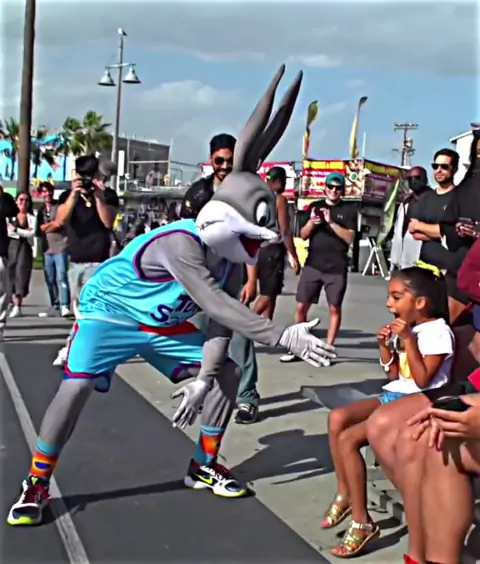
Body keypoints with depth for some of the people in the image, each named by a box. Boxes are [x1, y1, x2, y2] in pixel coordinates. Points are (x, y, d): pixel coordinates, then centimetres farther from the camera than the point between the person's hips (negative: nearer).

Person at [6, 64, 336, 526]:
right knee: (77, 387, -23)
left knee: (227, 372, 0)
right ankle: (36, 483, -1)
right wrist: (282, 336, -50)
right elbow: (218, 308, -46)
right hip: (111, 310, -7)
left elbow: (220, 320, -12)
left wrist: (203, 377, -21)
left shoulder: (231, 257, -12)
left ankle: (203, 467, 14)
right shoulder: (180, 244, -37)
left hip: (164, 323, 7)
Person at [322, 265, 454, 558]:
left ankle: (362, 521, -11)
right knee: (337, 417, -12)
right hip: (393, 396, 9)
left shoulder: (438, 332, -13)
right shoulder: (405, 329, 13)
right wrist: (386, 345, 0)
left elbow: (422, 380, -20)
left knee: (348, 439, -21)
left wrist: (408, 340, -22)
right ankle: (344, 493, 1)